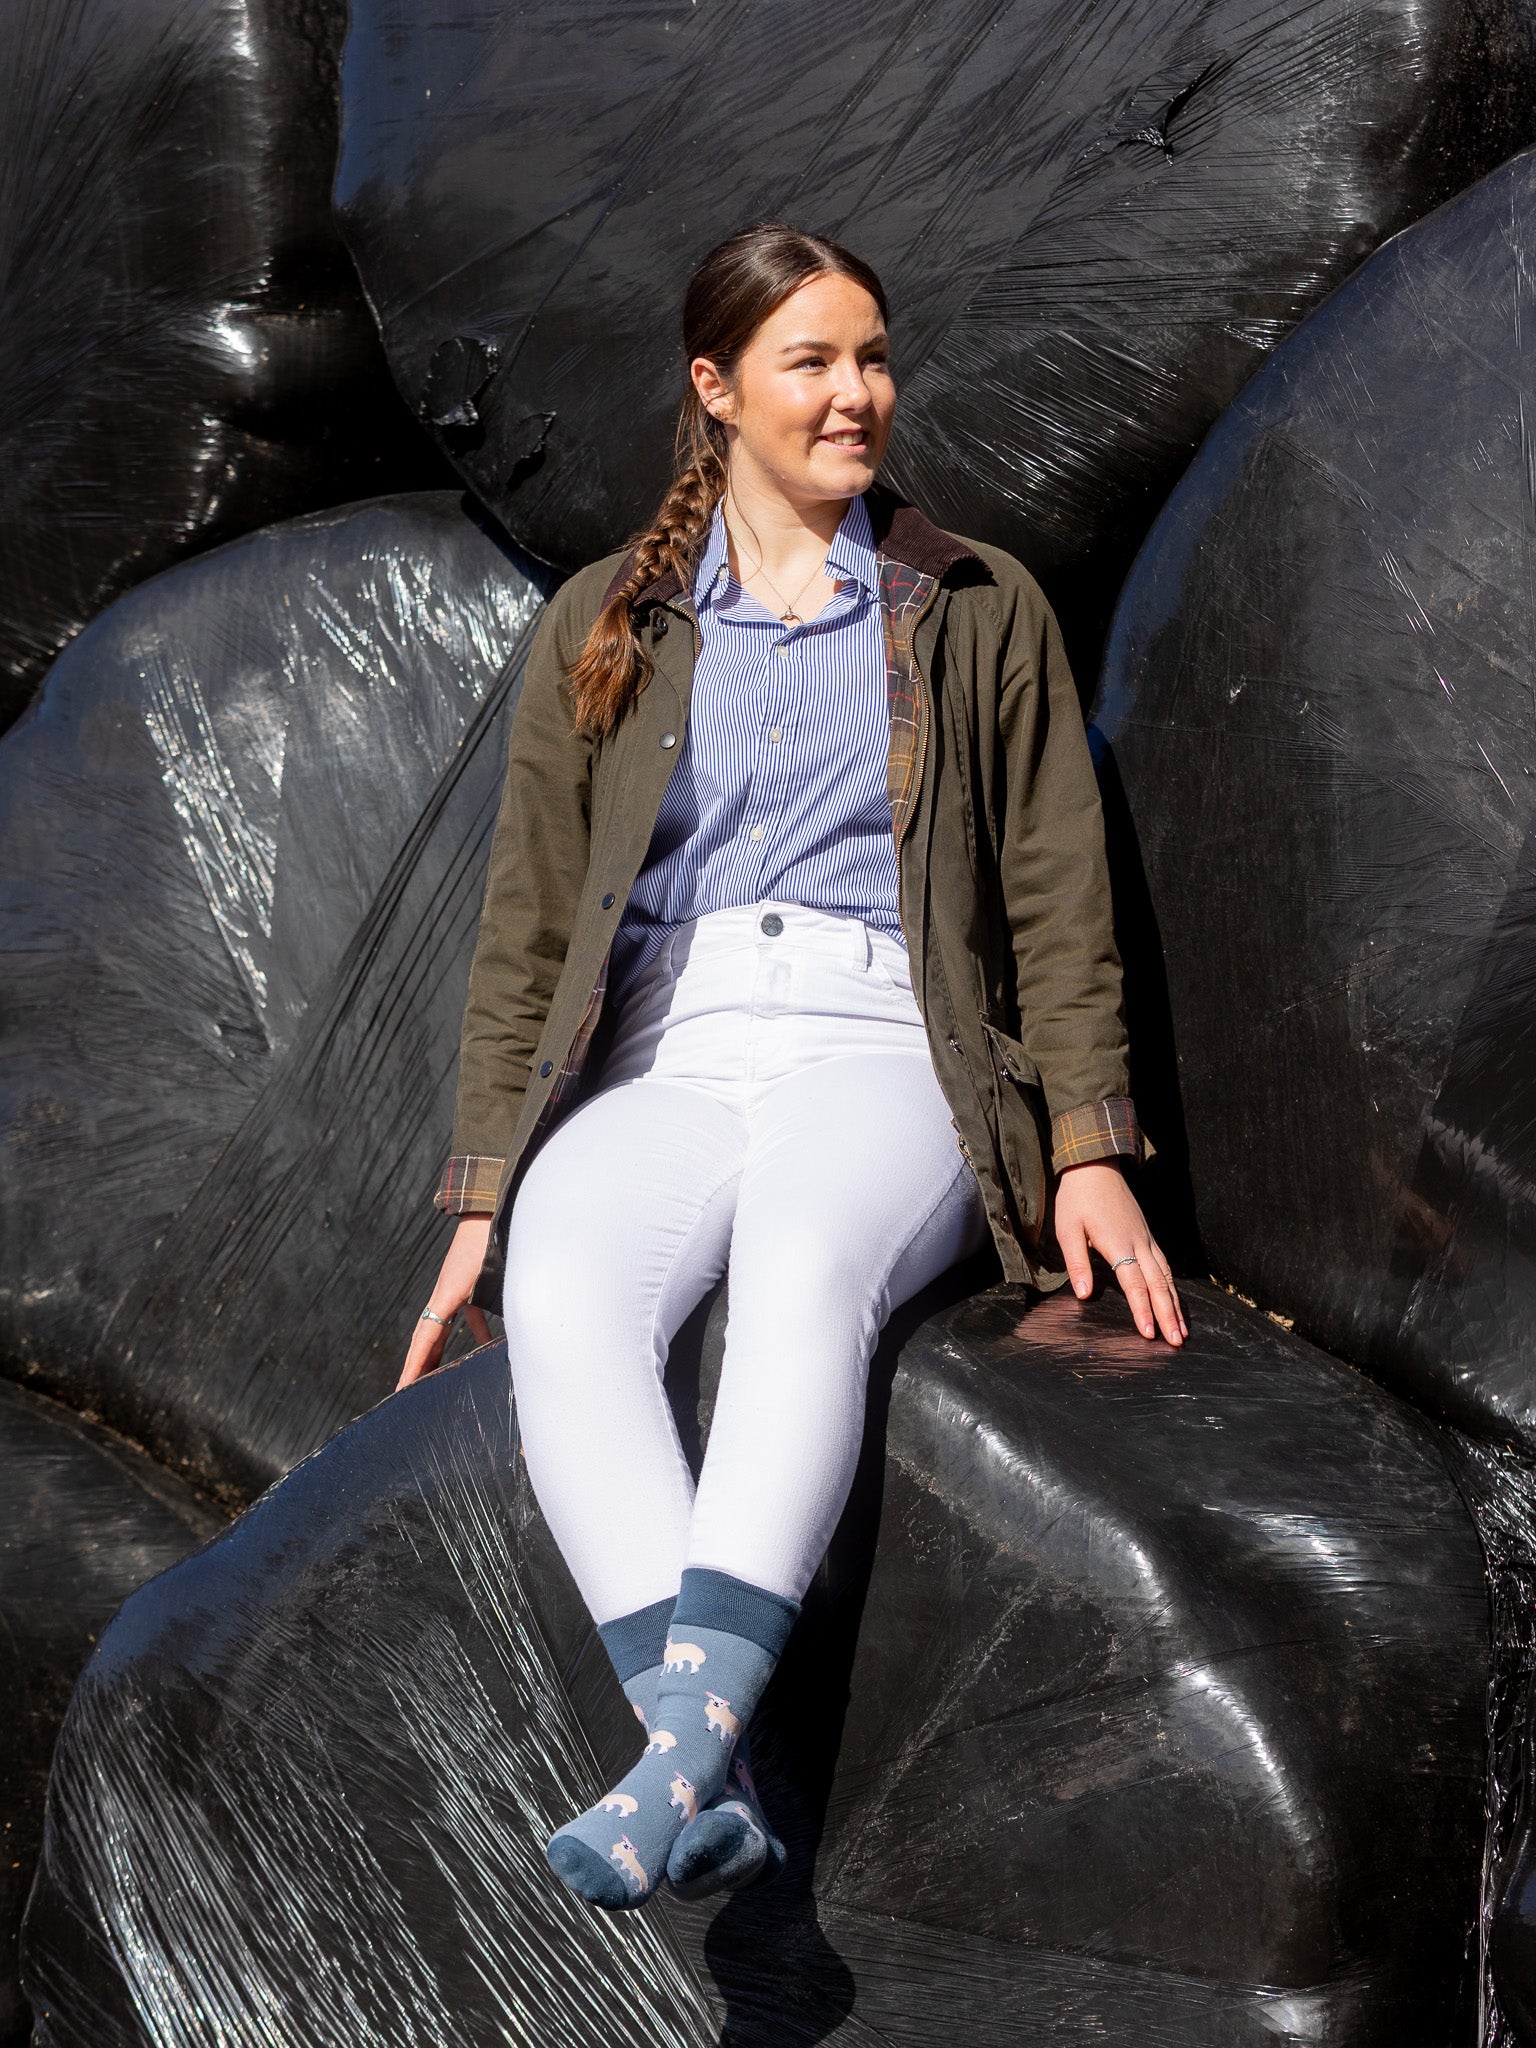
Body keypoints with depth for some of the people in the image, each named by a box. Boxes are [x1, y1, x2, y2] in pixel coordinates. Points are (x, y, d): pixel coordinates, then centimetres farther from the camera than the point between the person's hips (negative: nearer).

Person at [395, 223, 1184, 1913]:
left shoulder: (978, 613, 17)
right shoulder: (604, 627, 18)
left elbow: (1058, 901, 12)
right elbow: (527, 924, 14)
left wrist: (1088, 1154, -2)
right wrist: (480, 1205, 5)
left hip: (887, 1049, -1)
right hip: (665, 1064, 1)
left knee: (805, 1258, -37)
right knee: (563, 1291, -33)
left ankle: (682, 1751, -48)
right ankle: (718, 1790, -43)